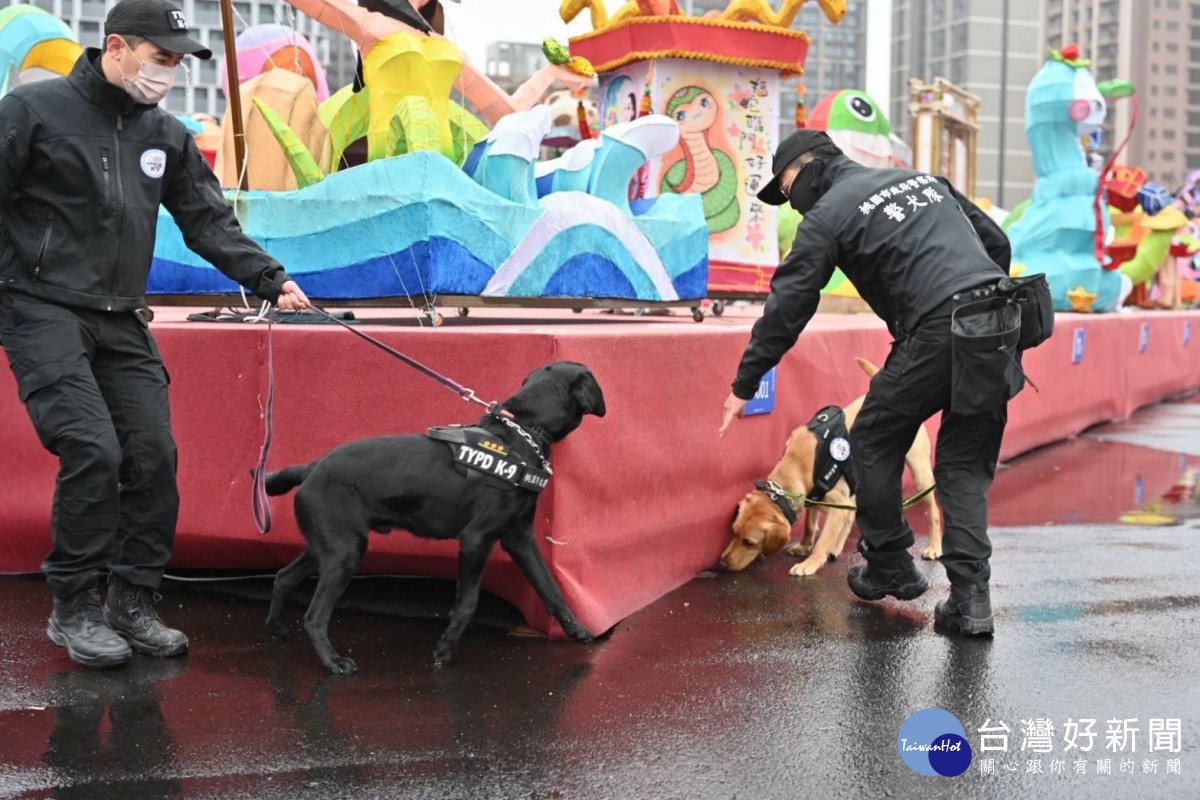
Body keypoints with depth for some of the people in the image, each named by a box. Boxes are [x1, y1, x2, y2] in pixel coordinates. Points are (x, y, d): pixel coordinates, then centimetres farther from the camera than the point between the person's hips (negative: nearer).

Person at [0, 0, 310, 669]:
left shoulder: (167, 136, 11)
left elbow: (210, 222, 11)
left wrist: (272, 281, 1)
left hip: (122, 322, 6)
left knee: (154, 456, -1)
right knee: (93, 450, -17)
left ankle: (133, 603, 14)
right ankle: (74, 609, 0)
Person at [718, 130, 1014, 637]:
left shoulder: (827, 214, 5)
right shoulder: (921, 178, 25)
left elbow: (787, 307, 3)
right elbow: (997, 243, 24)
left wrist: (744, 387, 10)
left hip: (937, 333, -7)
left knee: (873, 442, 13)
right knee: (965, 465, 13)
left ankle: (890, 566, 23)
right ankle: (971, 596, 4)